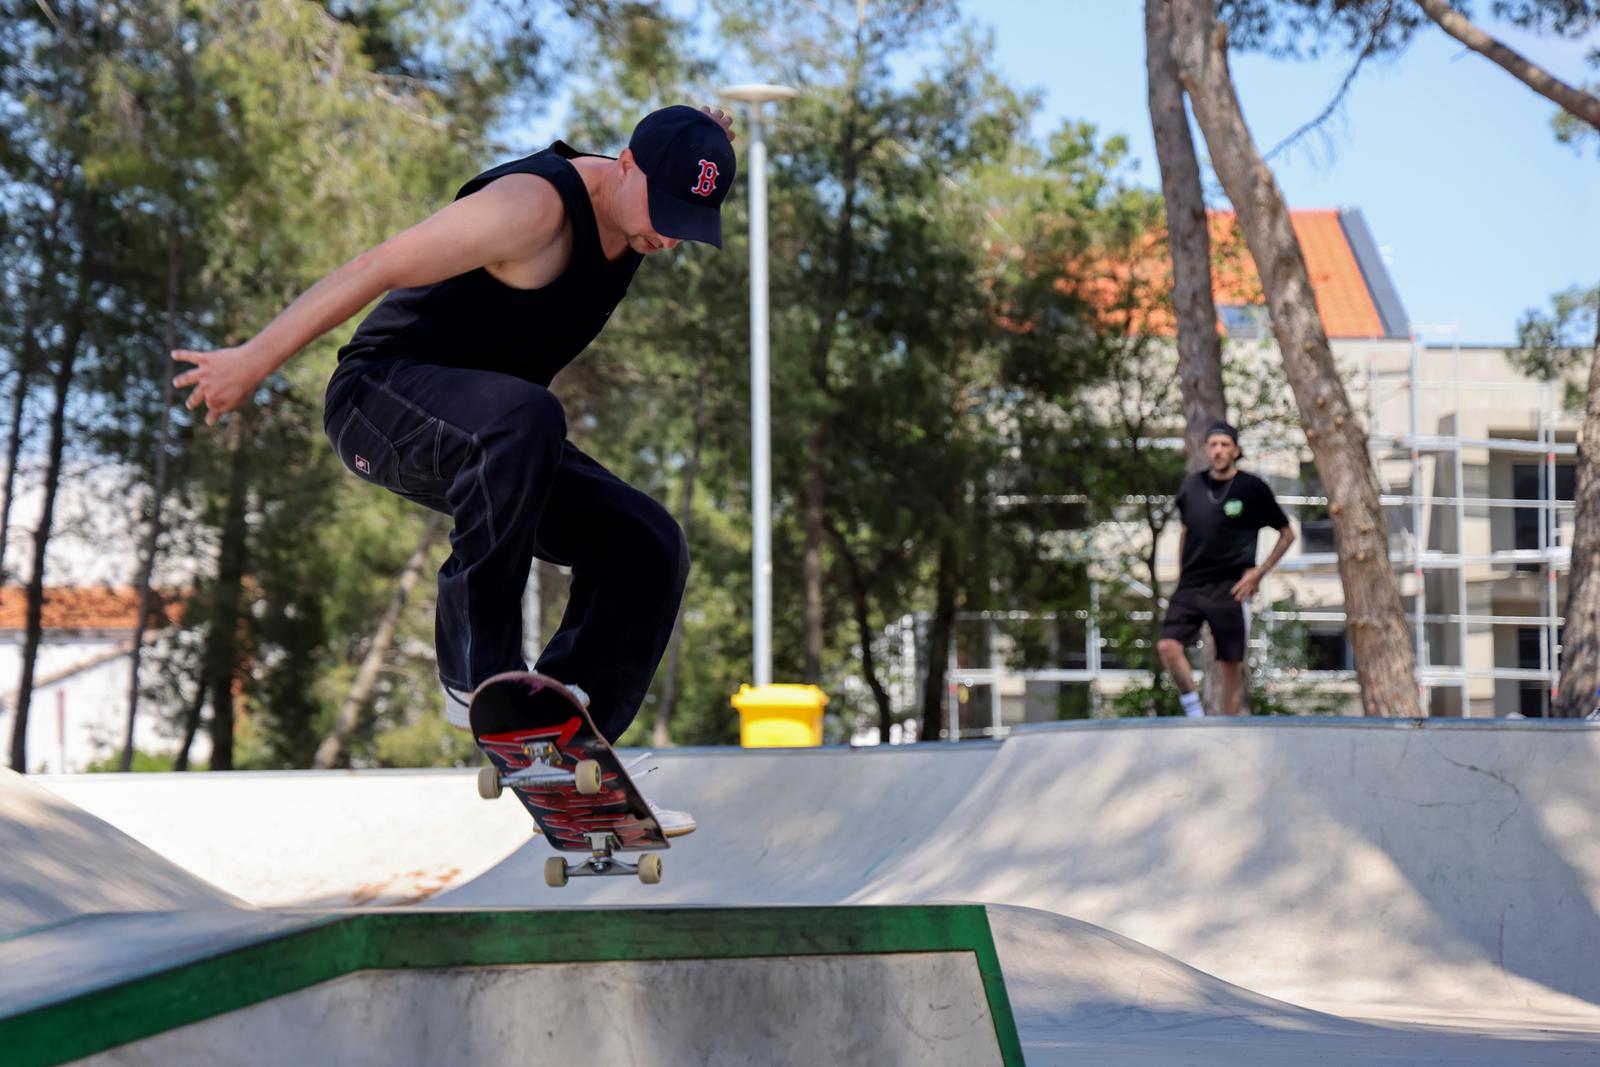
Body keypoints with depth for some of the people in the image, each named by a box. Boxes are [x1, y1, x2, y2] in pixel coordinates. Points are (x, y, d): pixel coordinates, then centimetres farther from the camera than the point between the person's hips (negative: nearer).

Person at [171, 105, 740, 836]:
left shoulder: (639, 215, 2)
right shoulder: (535, 206, -25)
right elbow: (377, 268, -22)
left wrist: (700, 149, 6)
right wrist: (254, 361, -17)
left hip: (486, 443, 9)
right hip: (381, 398, -9)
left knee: (647, 547, -3)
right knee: (523, 415, -41)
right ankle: (473, 661, -32)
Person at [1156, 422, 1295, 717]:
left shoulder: (1252, 488, -2)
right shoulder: (1192, 485, 9)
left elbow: (1287, 534, 6)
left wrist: (1259, 571, -3)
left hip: (1230, 590, -3)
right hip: (1190, 585, 3)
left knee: (1231, 665, 0)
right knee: (1167, 645, -16)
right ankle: (1194, 713, -1)